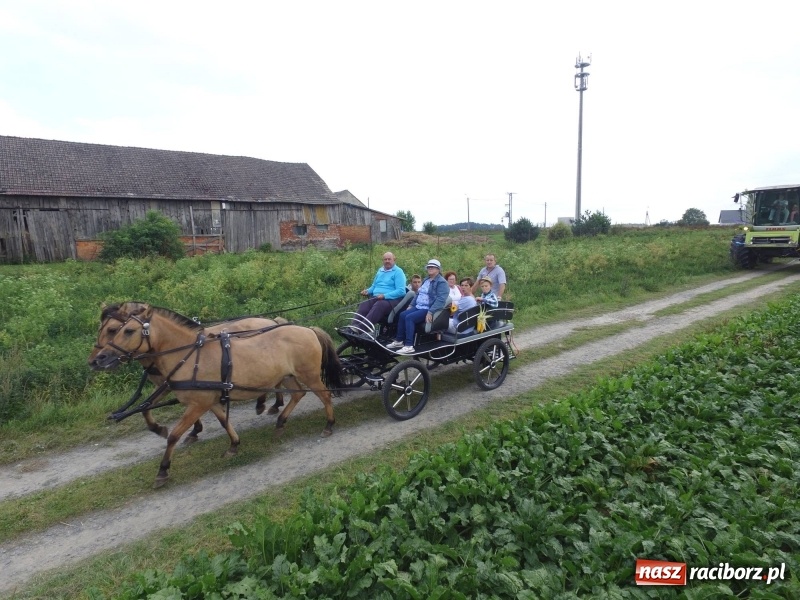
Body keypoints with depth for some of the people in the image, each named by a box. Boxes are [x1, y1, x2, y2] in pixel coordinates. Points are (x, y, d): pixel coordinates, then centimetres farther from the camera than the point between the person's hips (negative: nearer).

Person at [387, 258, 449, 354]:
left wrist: (430, 312, -28)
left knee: (409, 317, -26)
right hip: (418, 306, 9)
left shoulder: (441, 282, -9)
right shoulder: (426, 281, 21)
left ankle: (409, 346, -28)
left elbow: (441, 299, -21)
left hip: (428, 309, -9)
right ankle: (399, 341, -3)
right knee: (402, 315, -9)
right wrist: (411, 305, 14)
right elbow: (418, 294, 27)